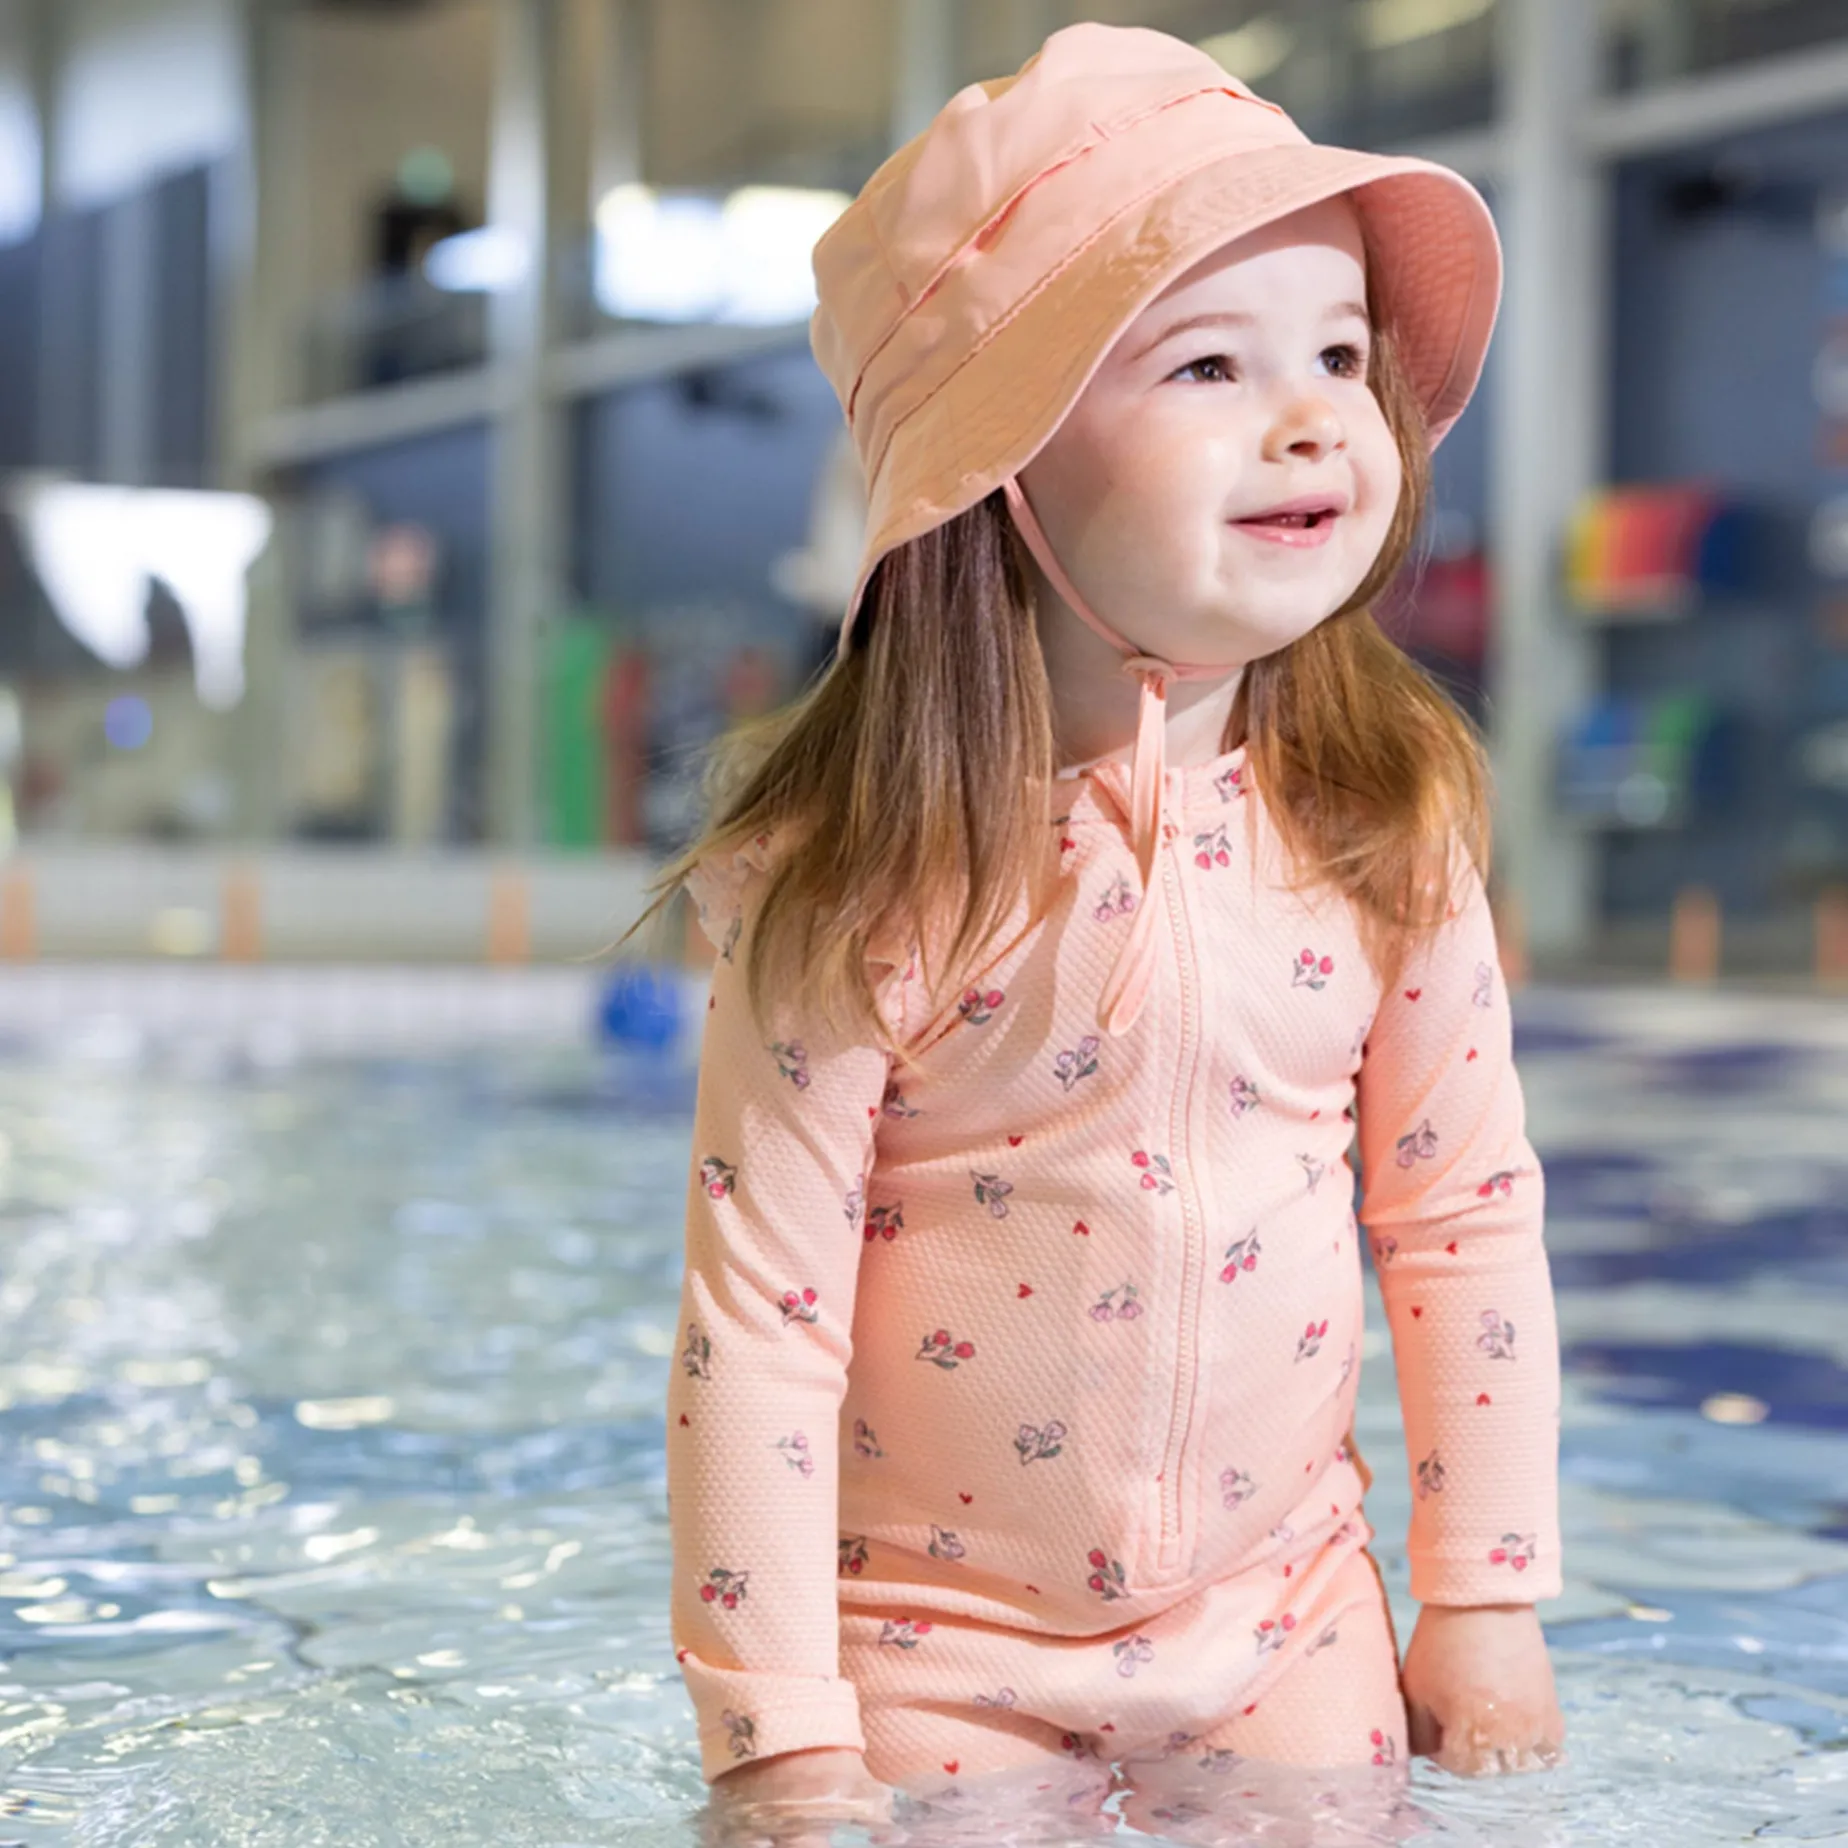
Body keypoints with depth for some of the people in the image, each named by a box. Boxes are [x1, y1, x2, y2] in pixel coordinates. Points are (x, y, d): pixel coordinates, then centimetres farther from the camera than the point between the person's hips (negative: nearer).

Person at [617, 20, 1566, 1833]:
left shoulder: (1384, 824, -7)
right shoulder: (865, 878, -20)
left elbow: (1467, 1222, 2)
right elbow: (756, 1312, -16)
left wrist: (1488, 1612, 3)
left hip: (1287, 1624, 3)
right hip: (935, 1659, -3)